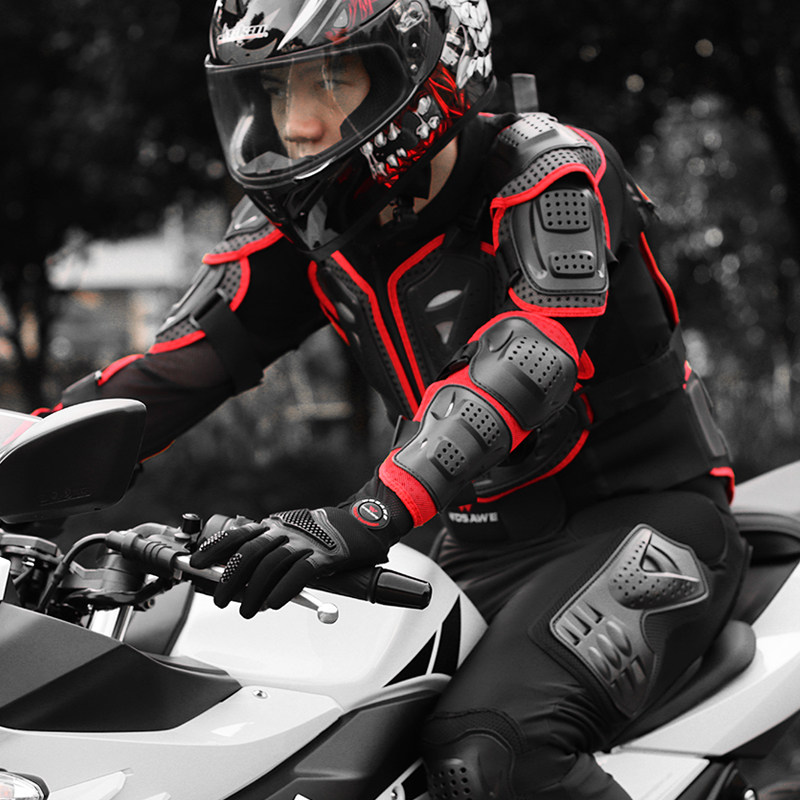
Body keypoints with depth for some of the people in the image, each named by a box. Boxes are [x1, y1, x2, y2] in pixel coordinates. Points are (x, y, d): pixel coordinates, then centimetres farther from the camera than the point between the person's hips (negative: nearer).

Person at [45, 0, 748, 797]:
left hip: (644, 518, -7)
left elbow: (530, 360, -33)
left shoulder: (550, 172, -17)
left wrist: (367, 516, -47)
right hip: (487, 545, 7)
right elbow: (177, 366, 1)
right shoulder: (298, 215, 3)